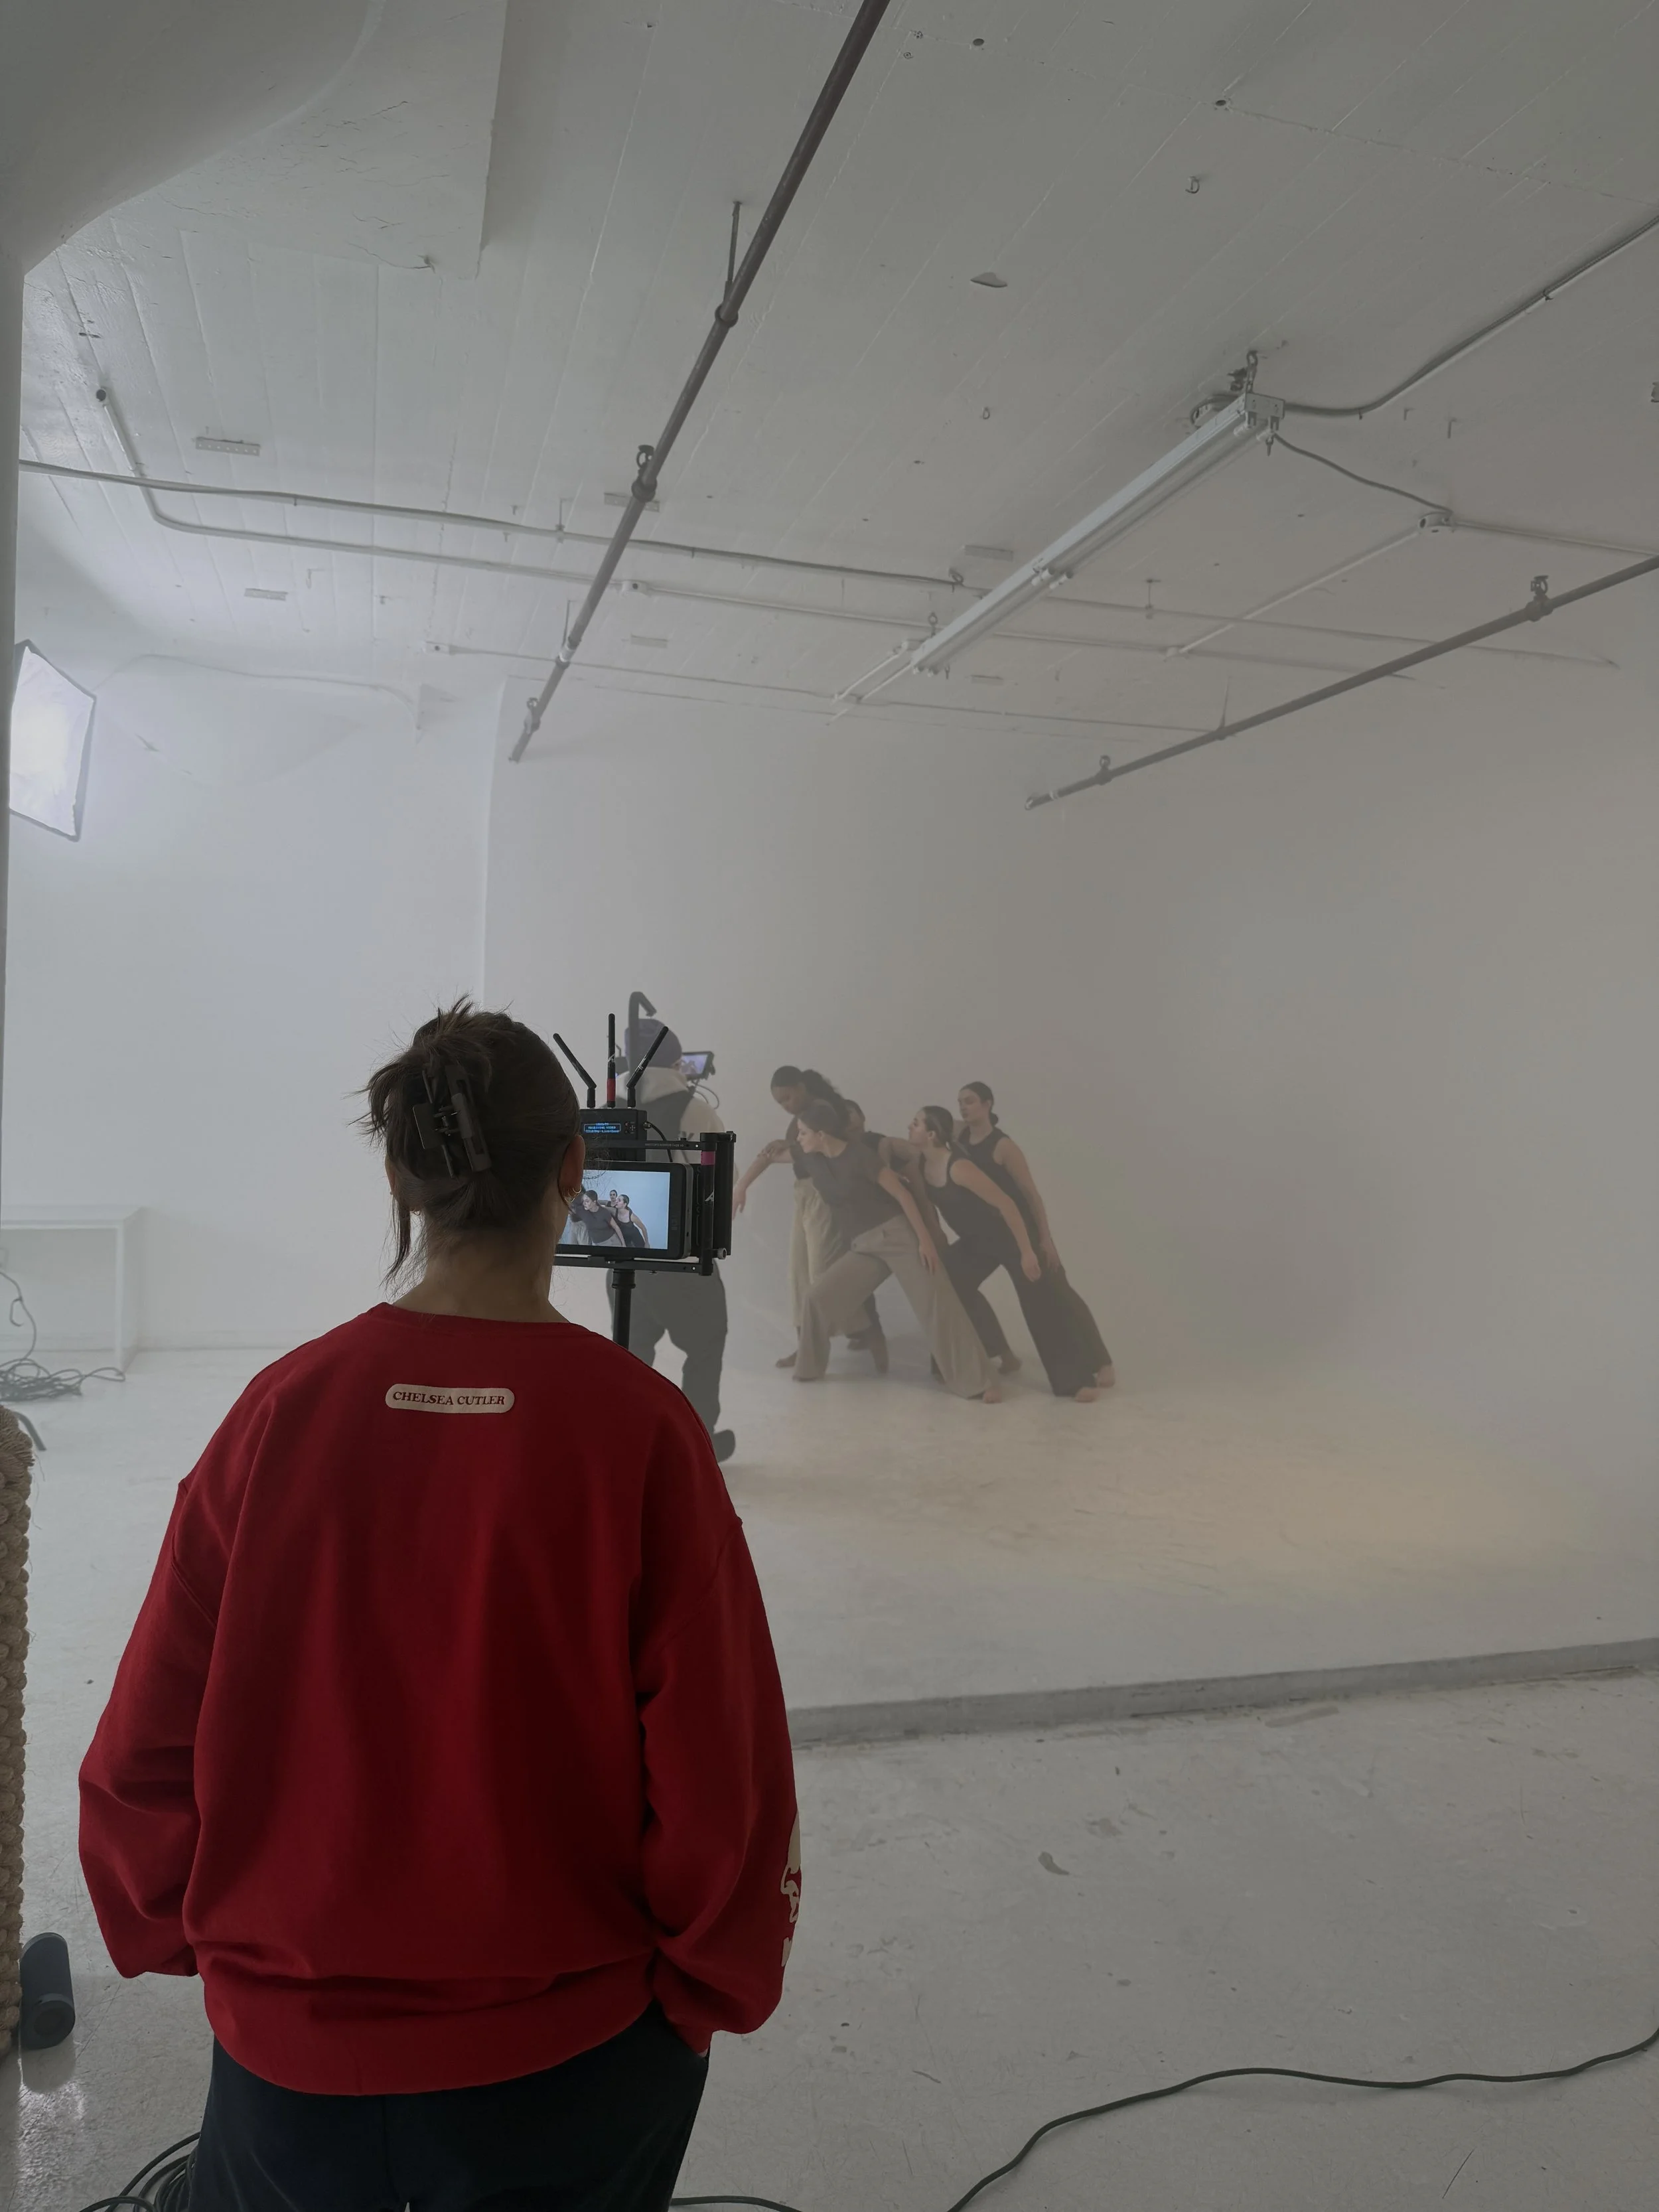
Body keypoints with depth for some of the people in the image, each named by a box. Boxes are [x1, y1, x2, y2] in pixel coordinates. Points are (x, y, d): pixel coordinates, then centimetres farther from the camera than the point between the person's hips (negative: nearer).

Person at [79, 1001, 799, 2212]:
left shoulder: (281, 1410, -15)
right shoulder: (639, 1426, -21)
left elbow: (149, 1745, -8)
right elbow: (721, 1771, -17)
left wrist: (183, 1936, 11)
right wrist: (712, 1992, 1)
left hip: (291, 2049, 2)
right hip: (565, 2063, -1)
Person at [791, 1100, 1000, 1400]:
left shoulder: (859, 1155, -14)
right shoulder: (813, 1162, 3)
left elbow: (902, 1194, -14)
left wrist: (925, 1239, -17)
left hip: (898, 1233, -6)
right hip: (863, 1246, 6)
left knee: (935, 1302, -13)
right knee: (818, 1297, -6)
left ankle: (980, 1381, -10)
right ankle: (809, 1368, 15)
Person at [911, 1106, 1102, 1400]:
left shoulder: (958, 1168, -30)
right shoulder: (922, 1167, -8)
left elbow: (1006, 1204, -29)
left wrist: (1027, 1252, -28)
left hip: (1008, 1235, -8)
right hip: (977, 1241, 8)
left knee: (1040, 1301, -9)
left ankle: (1079, 1378, -4)